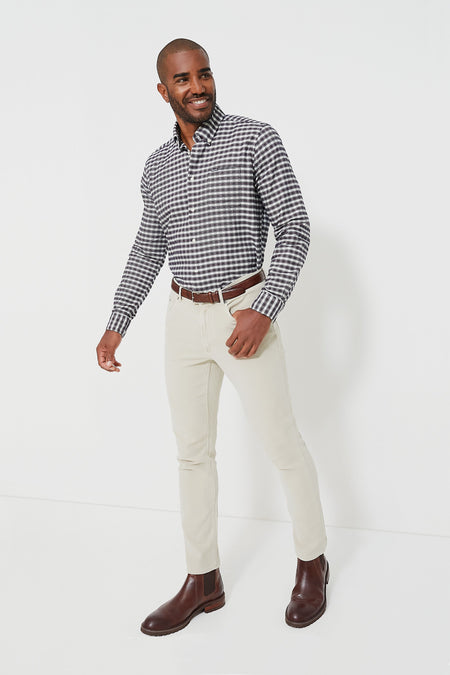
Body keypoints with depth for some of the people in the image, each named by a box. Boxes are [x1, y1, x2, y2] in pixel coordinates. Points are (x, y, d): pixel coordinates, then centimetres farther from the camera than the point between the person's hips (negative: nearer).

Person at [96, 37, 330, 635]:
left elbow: (295, 229, -10)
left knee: (282, 444, 4)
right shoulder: (158, 166, 8)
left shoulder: (257, 139, -8)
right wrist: (116, 325, 11)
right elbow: (148, 249, 16)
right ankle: (203, 581, 24)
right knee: (193, 450, 9)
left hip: (245, 314, -5)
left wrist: (264, 310, -21)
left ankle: (312, 562, 26)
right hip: (183, 319, 5)